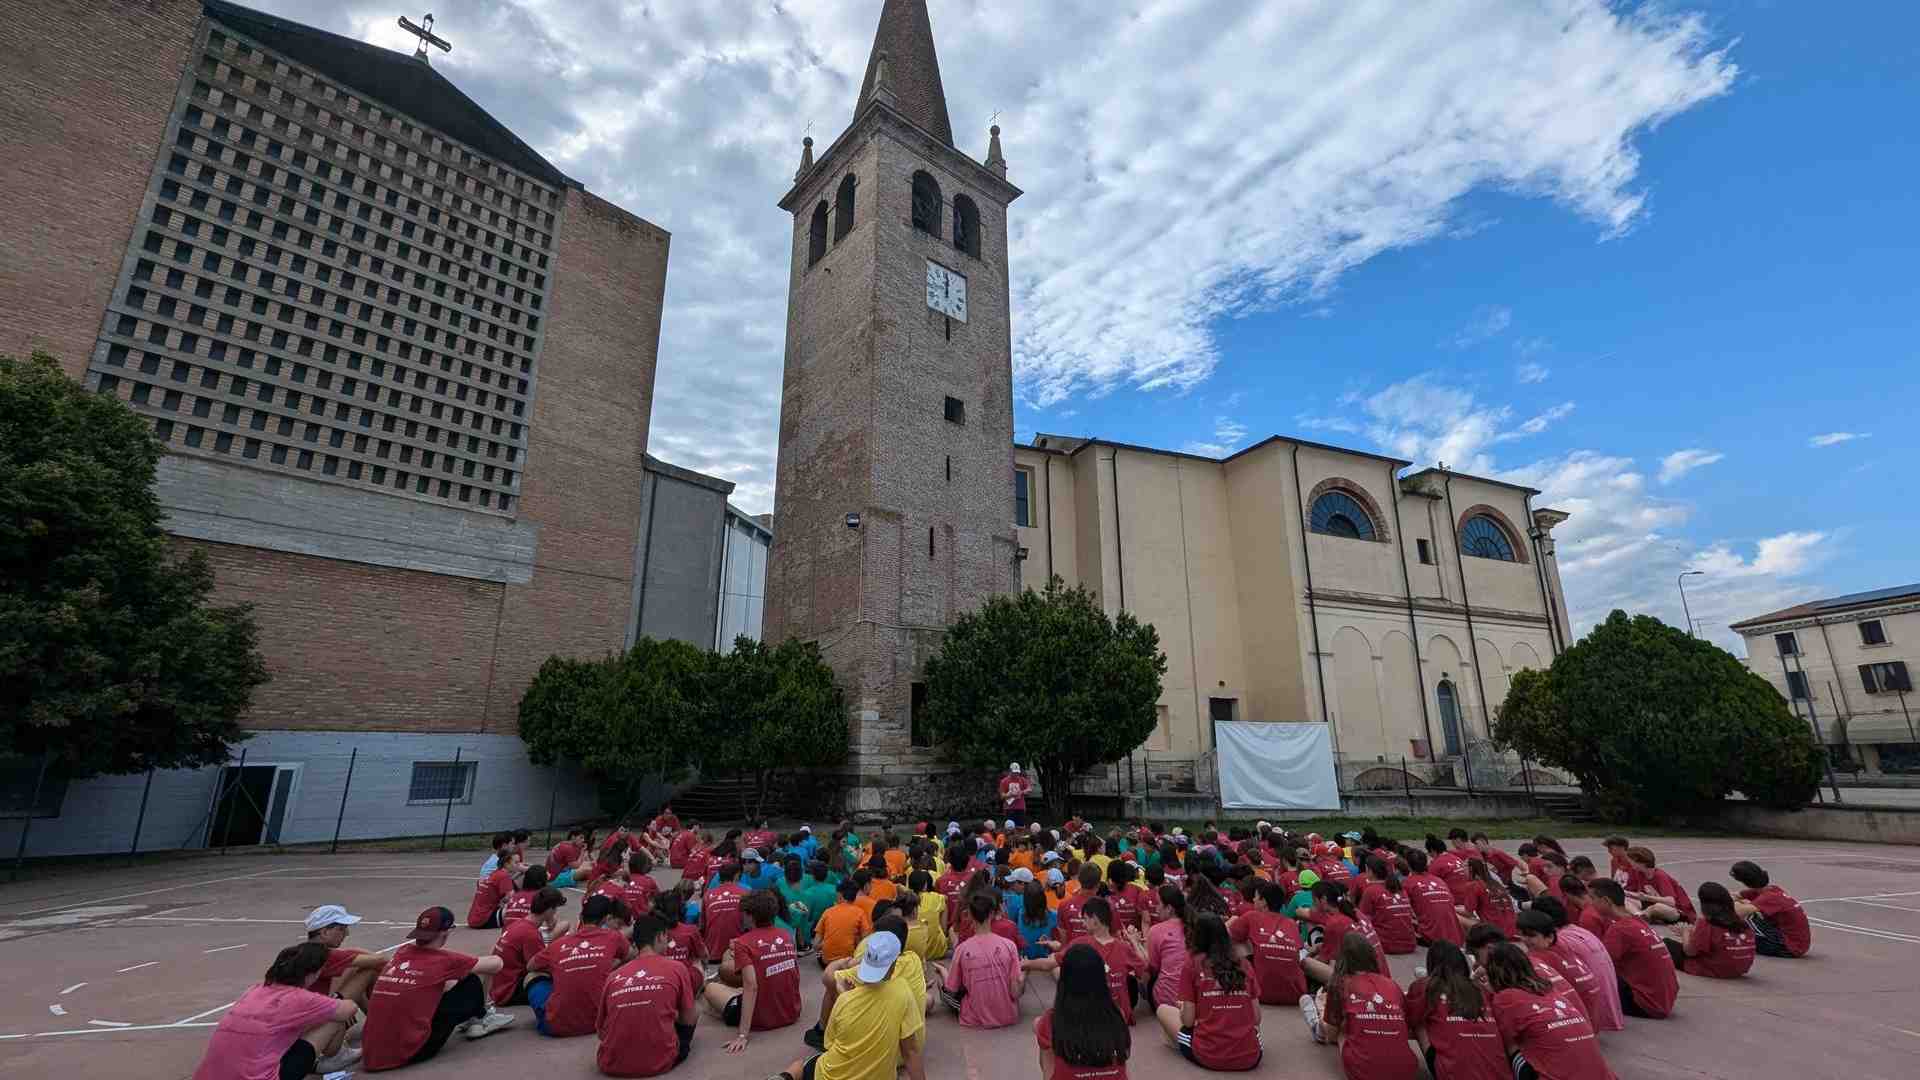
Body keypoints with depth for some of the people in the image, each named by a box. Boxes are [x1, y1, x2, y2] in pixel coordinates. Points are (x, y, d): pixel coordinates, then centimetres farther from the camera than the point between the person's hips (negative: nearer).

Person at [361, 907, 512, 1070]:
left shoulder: (401, 953, 7)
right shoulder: (443, 959, -7)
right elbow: (496, 964, 3)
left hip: (371, 1056, 6)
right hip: (409, 1053, -6)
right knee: (471, 984, 6)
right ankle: (481, 1021, 30)